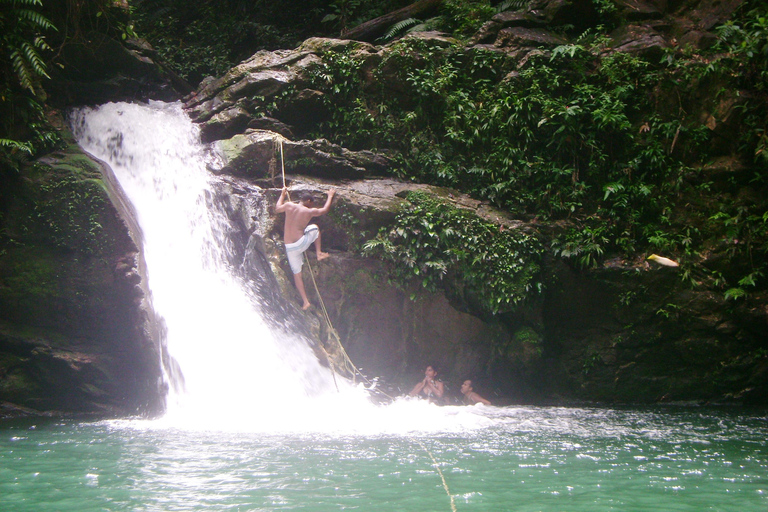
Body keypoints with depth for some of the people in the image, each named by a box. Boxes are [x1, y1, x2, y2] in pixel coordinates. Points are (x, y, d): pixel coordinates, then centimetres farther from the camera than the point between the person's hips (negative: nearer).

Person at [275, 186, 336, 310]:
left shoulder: (289, 205, -1)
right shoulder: (309, 212, -3)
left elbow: (277, 208, 21)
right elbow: (325, 210, 14)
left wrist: (283, 195, 34)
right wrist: (330, 196, 29)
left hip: (289, 247, 2)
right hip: (302, 243, -2)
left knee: (297, 273, 13)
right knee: (315, 228, 25)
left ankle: (305, 301, 12)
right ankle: (319, 253, 25)